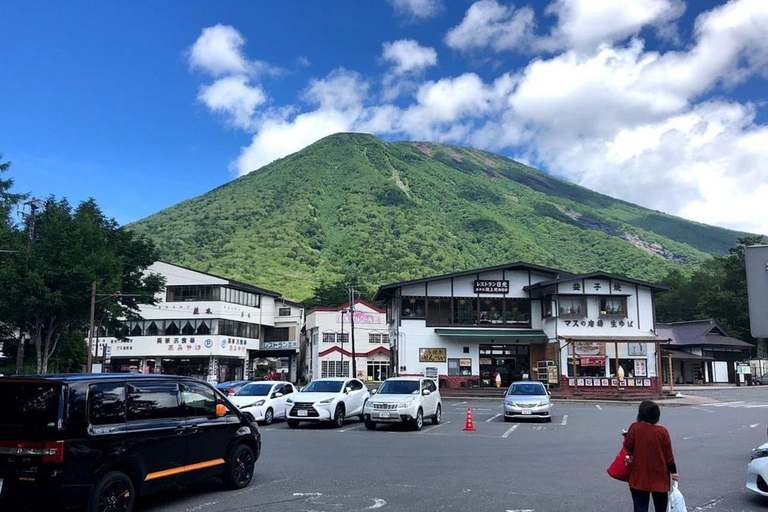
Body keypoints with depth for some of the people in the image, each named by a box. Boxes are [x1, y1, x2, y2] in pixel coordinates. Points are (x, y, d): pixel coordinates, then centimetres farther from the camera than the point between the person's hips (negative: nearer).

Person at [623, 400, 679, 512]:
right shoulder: (662, 431, -11)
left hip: (639, 476, -1)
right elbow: (668, 454, -5)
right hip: (659, 475, 1)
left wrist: (626, 436, 16)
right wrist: (673, 471, 7)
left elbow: (628, 447, -3)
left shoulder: (634, 428, -12)